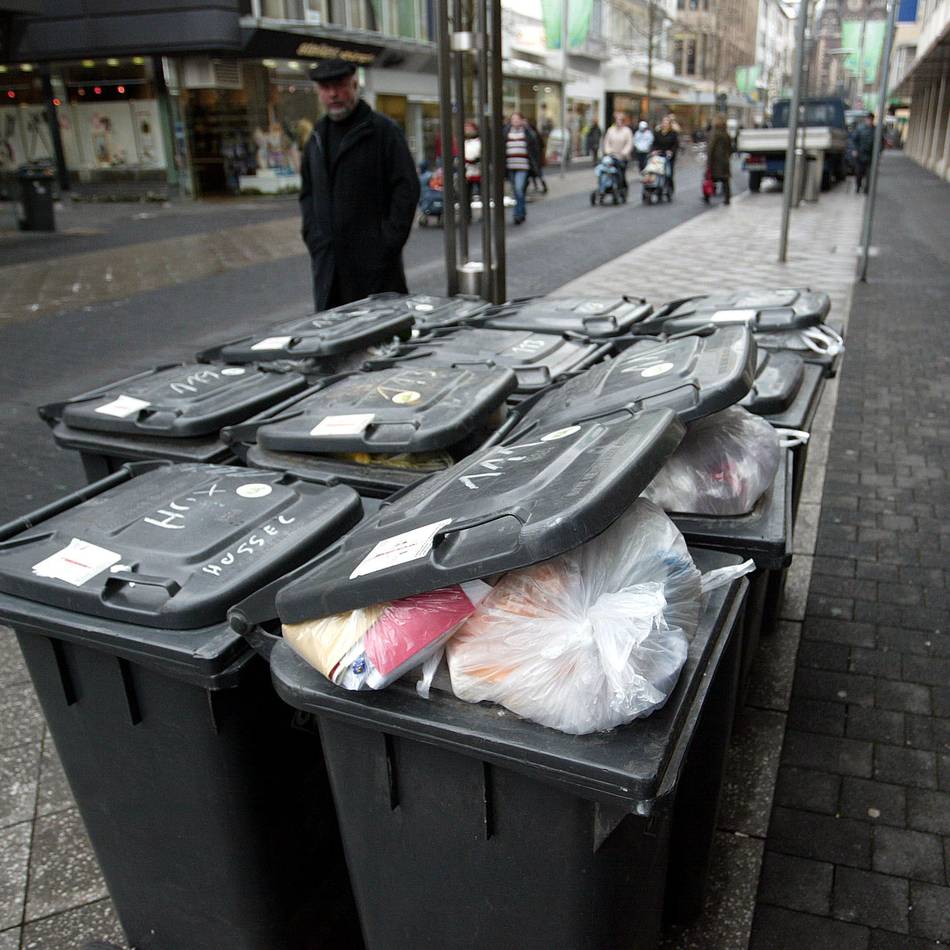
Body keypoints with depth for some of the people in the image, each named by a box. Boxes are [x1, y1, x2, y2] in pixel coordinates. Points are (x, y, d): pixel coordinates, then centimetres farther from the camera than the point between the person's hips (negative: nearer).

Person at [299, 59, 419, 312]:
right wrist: (312, 235, 8)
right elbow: (307, 193, 23)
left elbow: (407, 187, -8)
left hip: (374, 257, -6)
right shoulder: (318, 137, 17)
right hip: (328, 260, 6)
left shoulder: (383, 130, -3)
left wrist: (389, 241, -13)